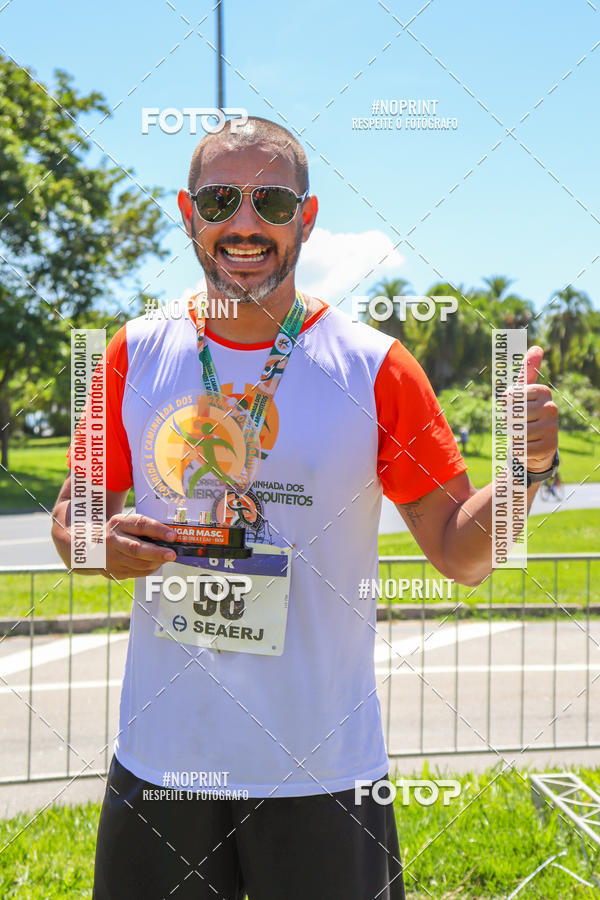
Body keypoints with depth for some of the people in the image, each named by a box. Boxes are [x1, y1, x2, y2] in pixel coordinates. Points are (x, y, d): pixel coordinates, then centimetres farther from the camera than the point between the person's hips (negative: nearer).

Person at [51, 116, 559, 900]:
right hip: (158, 762, 2)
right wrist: (100, 542, -12)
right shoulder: (137, 354, 1)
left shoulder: (372, 367, -6)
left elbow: (460, 553, -3)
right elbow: (71, 512, 10)